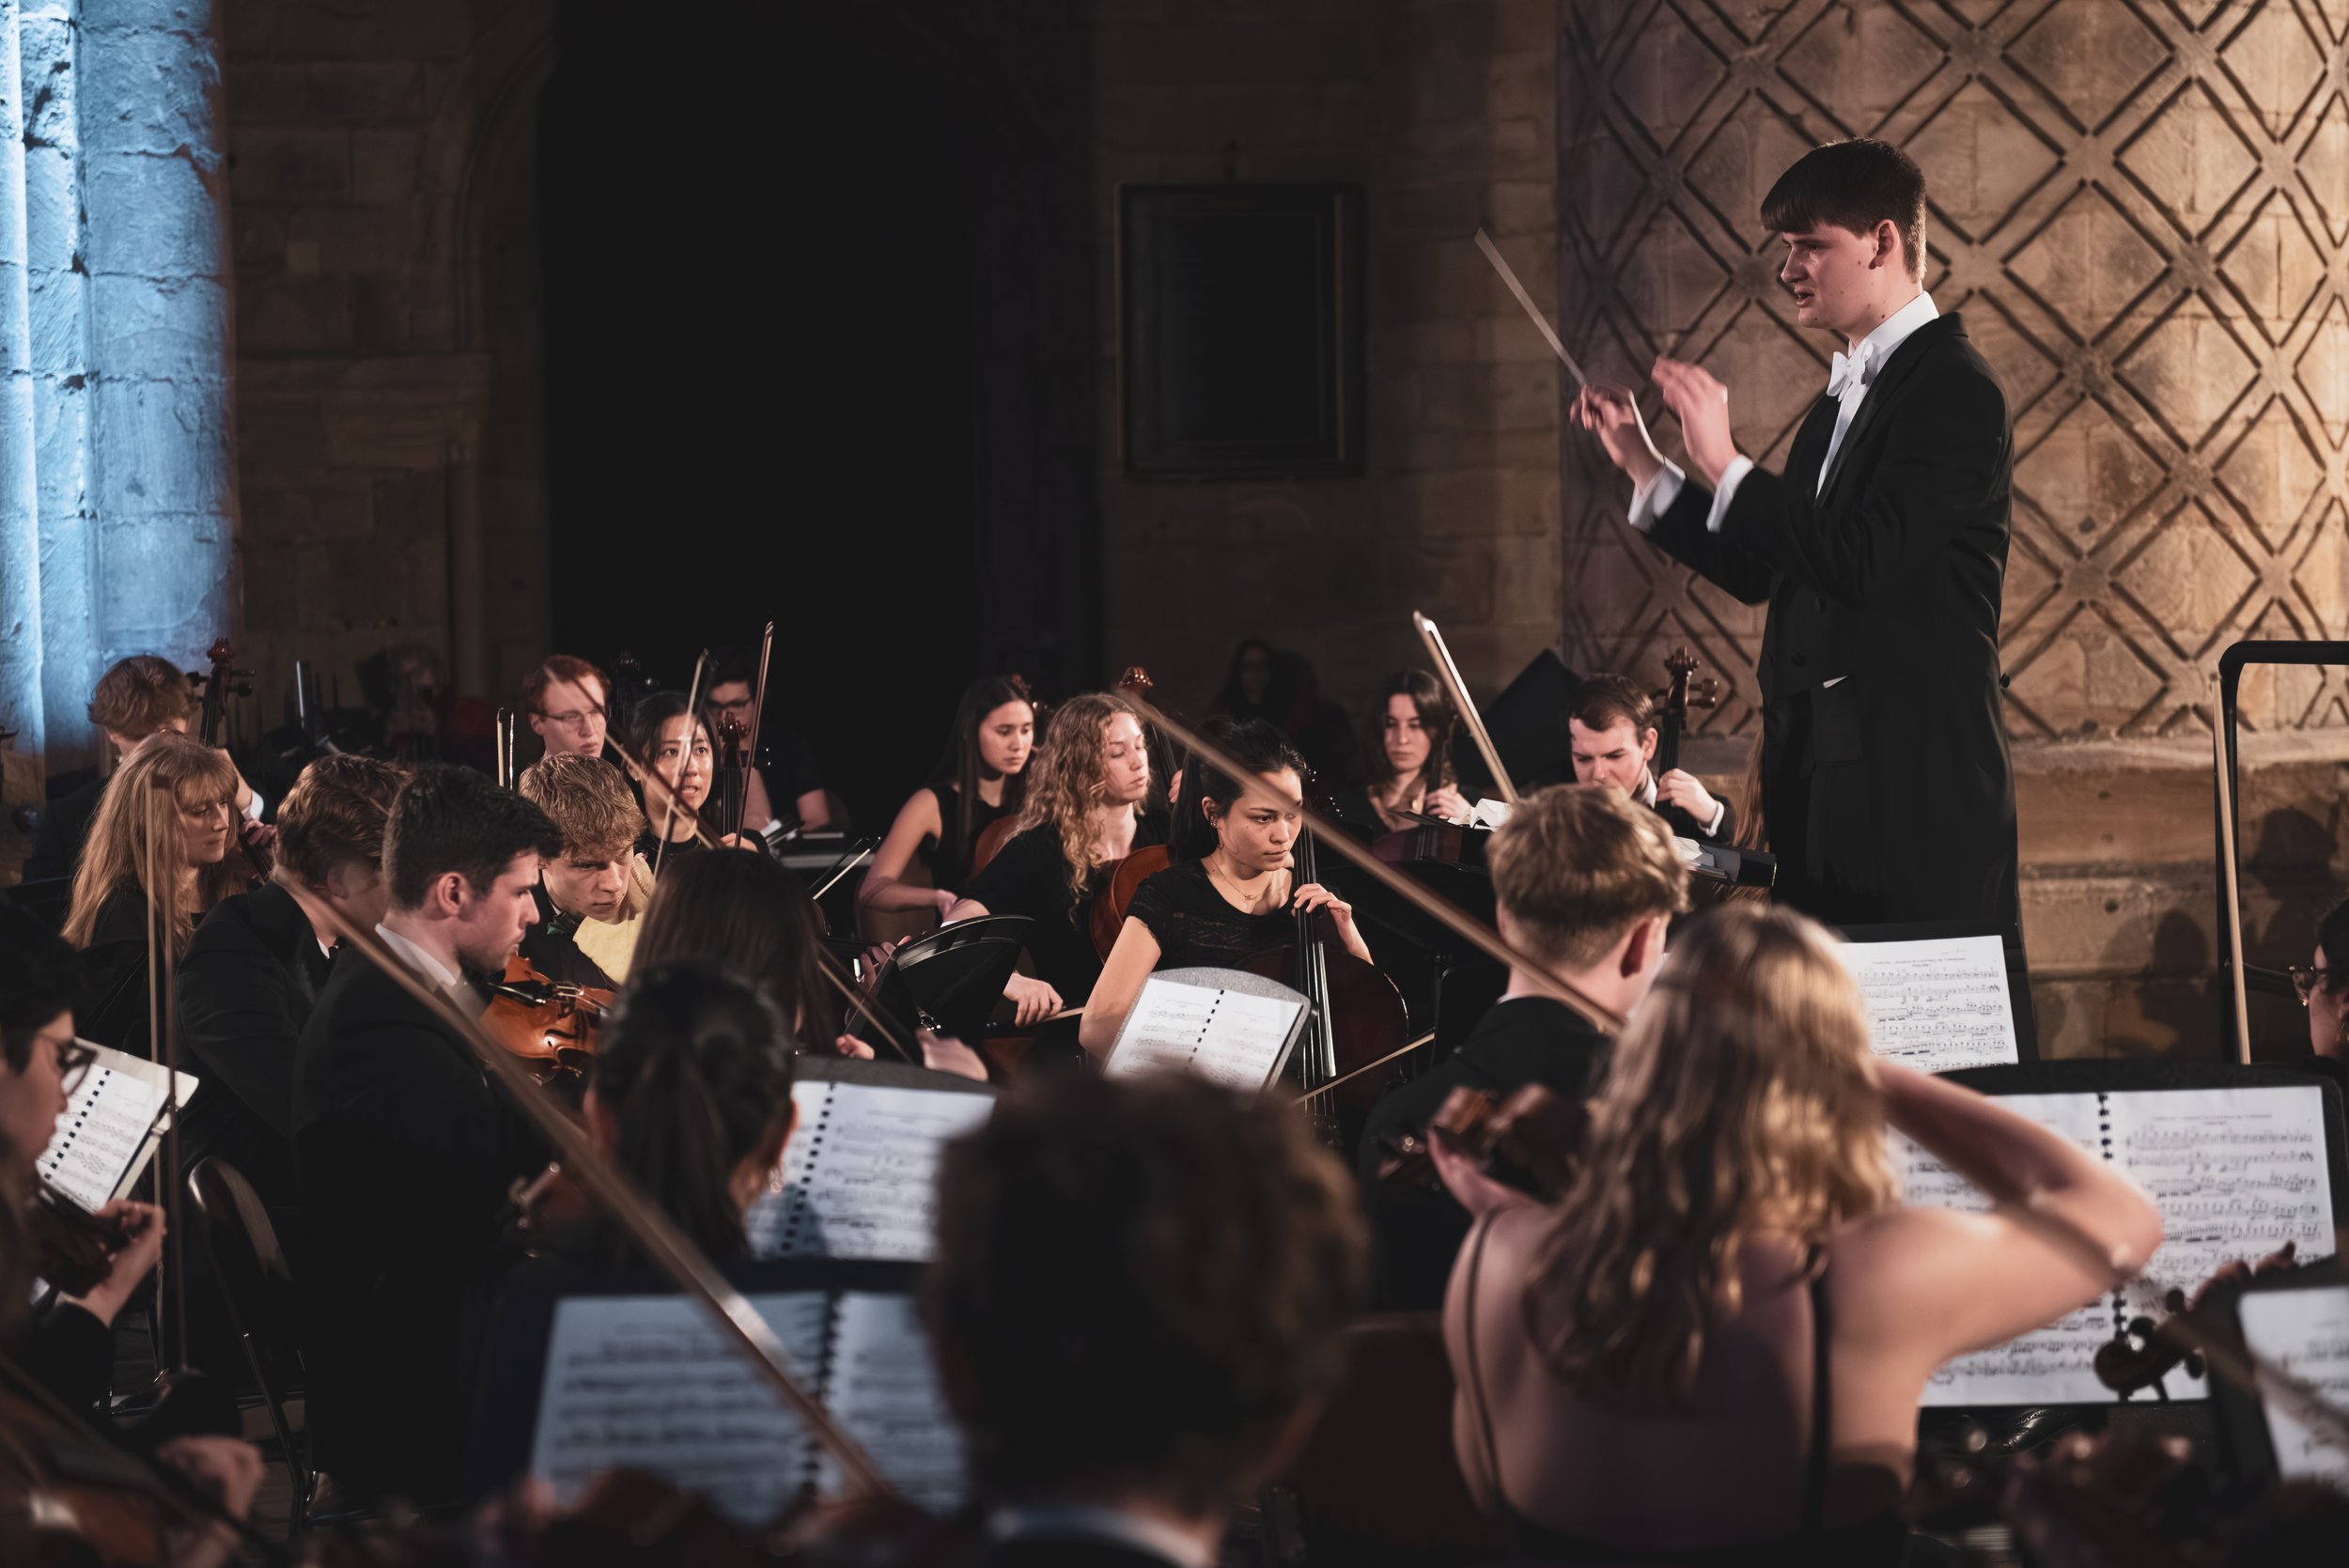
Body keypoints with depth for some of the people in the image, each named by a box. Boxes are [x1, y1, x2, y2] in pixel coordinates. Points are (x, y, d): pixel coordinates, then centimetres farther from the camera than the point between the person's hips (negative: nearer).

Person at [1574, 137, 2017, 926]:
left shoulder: (1953, 390, -11)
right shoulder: (1840, 402, 19)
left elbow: (1859, 563, -21)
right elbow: (1762, 572, 19)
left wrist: (1724, 466, -21)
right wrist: (1645, 467, 15)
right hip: (1821, 785, 9)